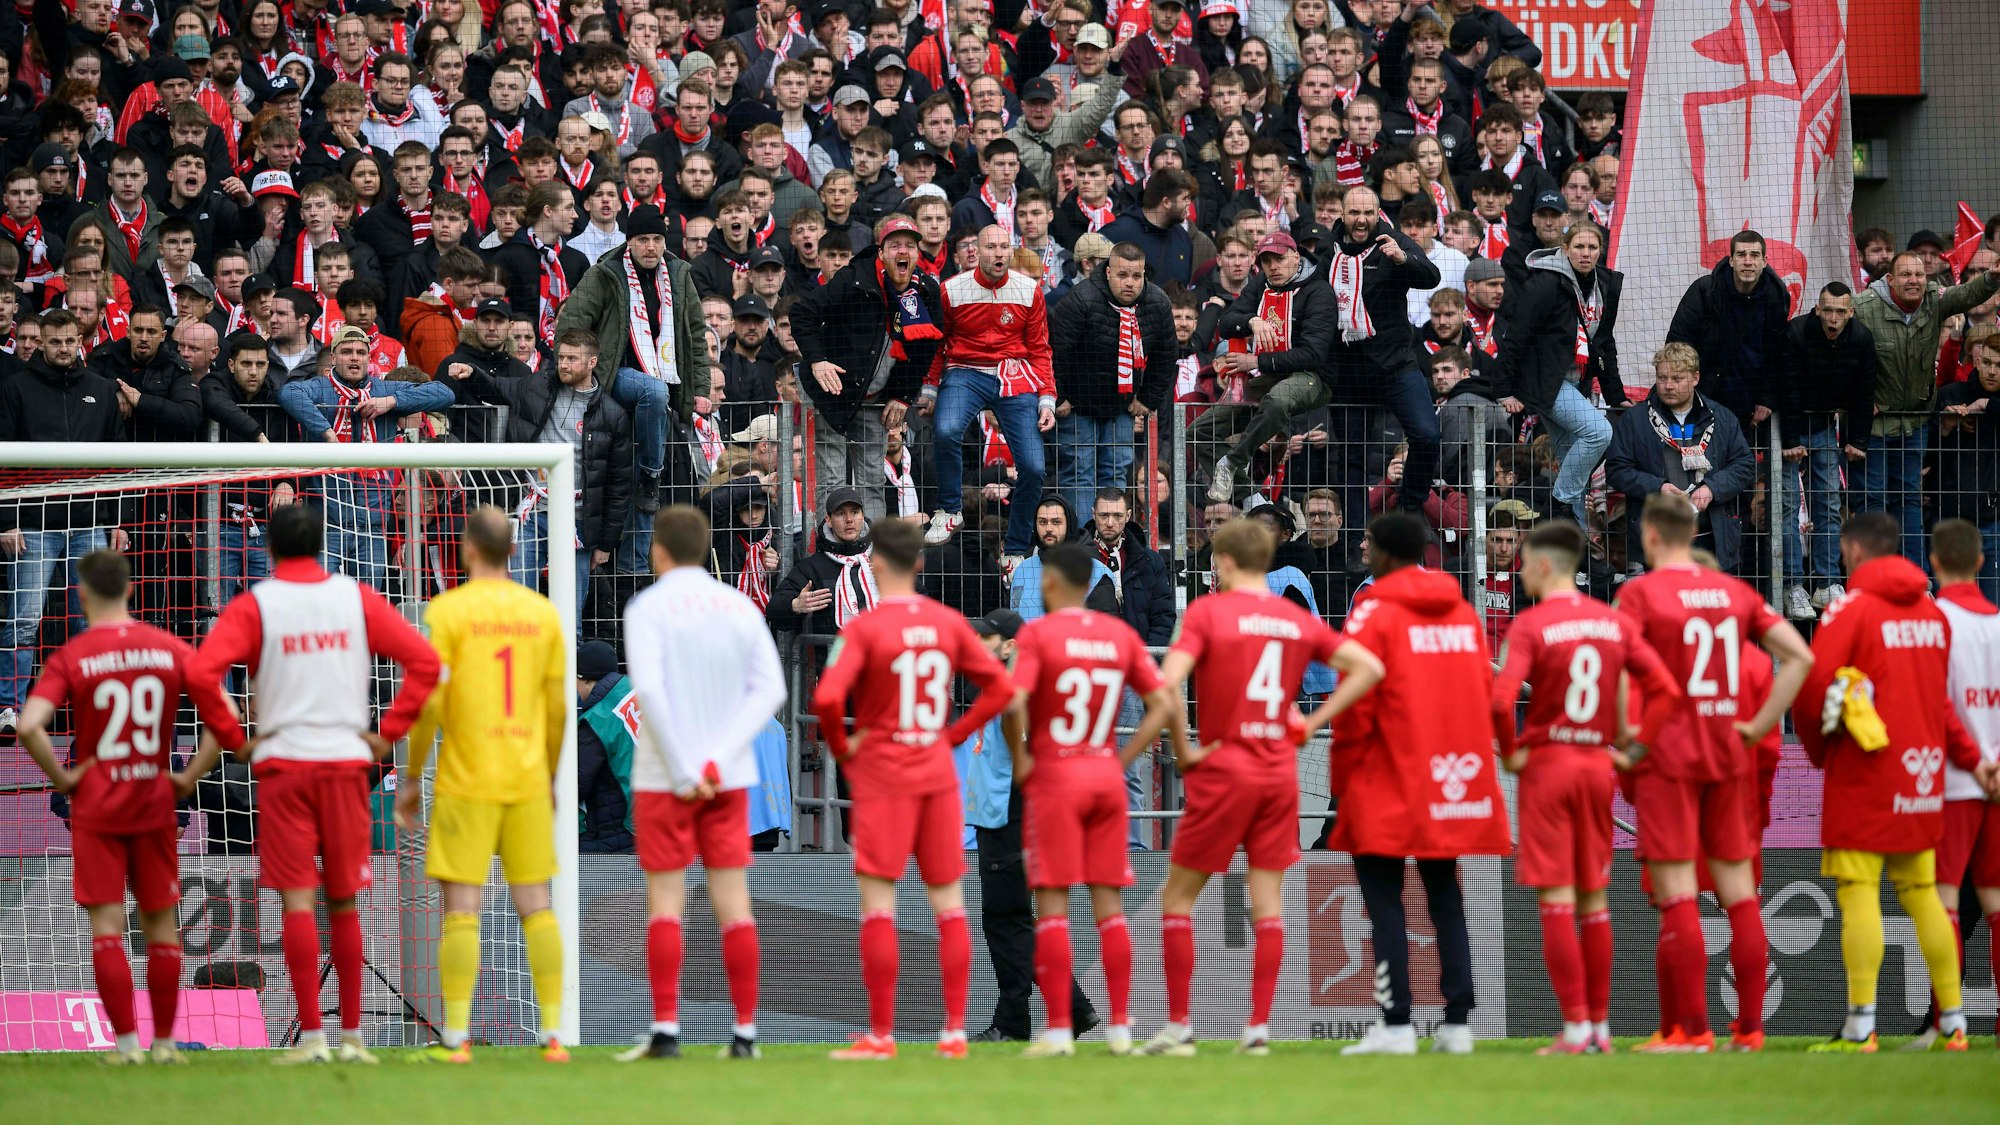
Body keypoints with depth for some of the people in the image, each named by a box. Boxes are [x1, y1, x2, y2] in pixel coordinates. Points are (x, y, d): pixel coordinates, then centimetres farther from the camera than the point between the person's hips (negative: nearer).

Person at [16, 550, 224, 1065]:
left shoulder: (70, 658, -8)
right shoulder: (172, 650, 0)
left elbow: (29, 726, -22)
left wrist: (62, 777, -9)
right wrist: (190, 777, 1)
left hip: (95, 809, -3)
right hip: (155, 807, 3)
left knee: (106, 924, 0)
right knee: (161, 924, 11)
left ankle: (126, 1041, -4)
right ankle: (163, 1040, 15)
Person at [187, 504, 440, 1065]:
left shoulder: (253, 606, -2)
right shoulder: (356, 598, 5)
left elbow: (201, 673, -15)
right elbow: (424, 661, -1)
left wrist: (233, 739, -3)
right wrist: (388, 733, 3)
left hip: (283, 761, -2)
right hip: (346, 759, 2)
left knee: (297, 901, -4)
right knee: (343, 903, 10)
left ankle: (311, 1035, -10)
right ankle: (352, 1035, 11)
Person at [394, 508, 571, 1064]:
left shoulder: (447, 610, -6)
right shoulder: (542, 613, 7)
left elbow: (430, 701, -10)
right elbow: (559, 708, 9)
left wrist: (411, 778, -1)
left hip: (466, 782, -4)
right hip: (529, 780, 4)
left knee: (461, 908, -3)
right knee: (535, 905, 7)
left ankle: (455, 1037, -5)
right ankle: (554, 1033, 4)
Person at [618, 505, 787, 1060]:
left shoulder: (649, 608, -6)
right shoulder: (741, 608, 8)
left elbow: (648, 689, -18)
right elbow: (770, 689, 1)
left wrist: (681, 771, -14)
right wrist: (720, 759, -6)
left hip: (664, 780, -4)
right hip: (730, 778, 4)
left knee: (665, 900, 1)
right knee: (733, 900, 5)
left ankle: (665, 1030, -4)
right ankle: (745, 1031, 3)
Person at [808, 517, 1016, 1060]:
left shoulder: (864, 628, -11)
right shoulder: (949, 623, 4)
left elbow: (828, 696, -23)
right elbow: (1000, 686, 5)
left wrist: (841, 747, -5)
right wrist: (953, 734, 9)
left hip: (882, 776, -5)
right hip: (938, 773, 5)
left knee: (877, 902, -3)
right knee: (949, 902, 9)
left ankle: (880, 1035, -5)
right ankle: (955, 1030, 8)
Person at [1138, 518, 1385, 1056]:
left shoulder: (1208, 611, -6)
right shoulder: (1298, 619, 7)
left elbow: (1168, 684, -20)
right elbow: (1369, 667, 6)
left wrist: (1184, 748, -10)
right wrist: (1312, 722, 4)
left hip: (1224, 770, -4)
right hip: (1280, 771, 4)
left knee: (1178, 896, 6)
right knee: (1267, 900, 7)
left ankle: (1178, 1027, 2)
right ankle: (1259, 1027, 2)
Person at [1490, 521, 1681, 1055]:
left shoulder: (1531, 625, -11)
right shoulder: (1613, 622, 5)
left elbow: (1501, 698, -23)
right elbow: (1665, 688, -1)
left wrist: (1511, 751, -8)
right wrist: (1633, 746, 5)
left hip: (1547, 764, -5)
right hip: (1598, 762, 5)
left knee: (1556, 900, -3)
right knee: (1593, 900, 12)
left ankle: (1575, 1028, -7)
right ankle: (1600, 1026, 14)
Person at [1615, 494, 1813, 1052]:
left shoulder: (1640, 593, -6)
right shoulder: (1735, 592, 9)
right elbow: (1800, 656, 5)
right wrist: (1759, 725, 6)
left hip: (1668, 755, -5)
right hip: (1729, 756, 5)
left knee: (1676, 895, -4)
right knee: (1739, 891, 8)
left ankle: (1693, 1030, -8)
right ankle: (1749, 1026, 8)